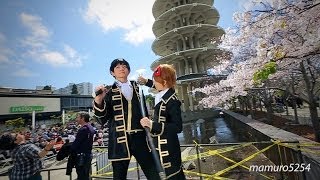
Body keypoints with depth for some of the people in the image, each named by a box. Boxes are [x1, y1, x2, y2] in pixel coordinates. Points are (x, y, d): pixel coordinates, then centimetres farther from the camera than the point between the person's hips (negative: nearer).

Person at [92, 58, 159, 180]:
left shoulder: (136, 88, 12)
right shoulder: (109, 92, 4)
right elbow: (102, 120, -3)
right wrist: (98, 101, -20)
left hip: (139, 137, 2)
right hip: (120, 139, -1)